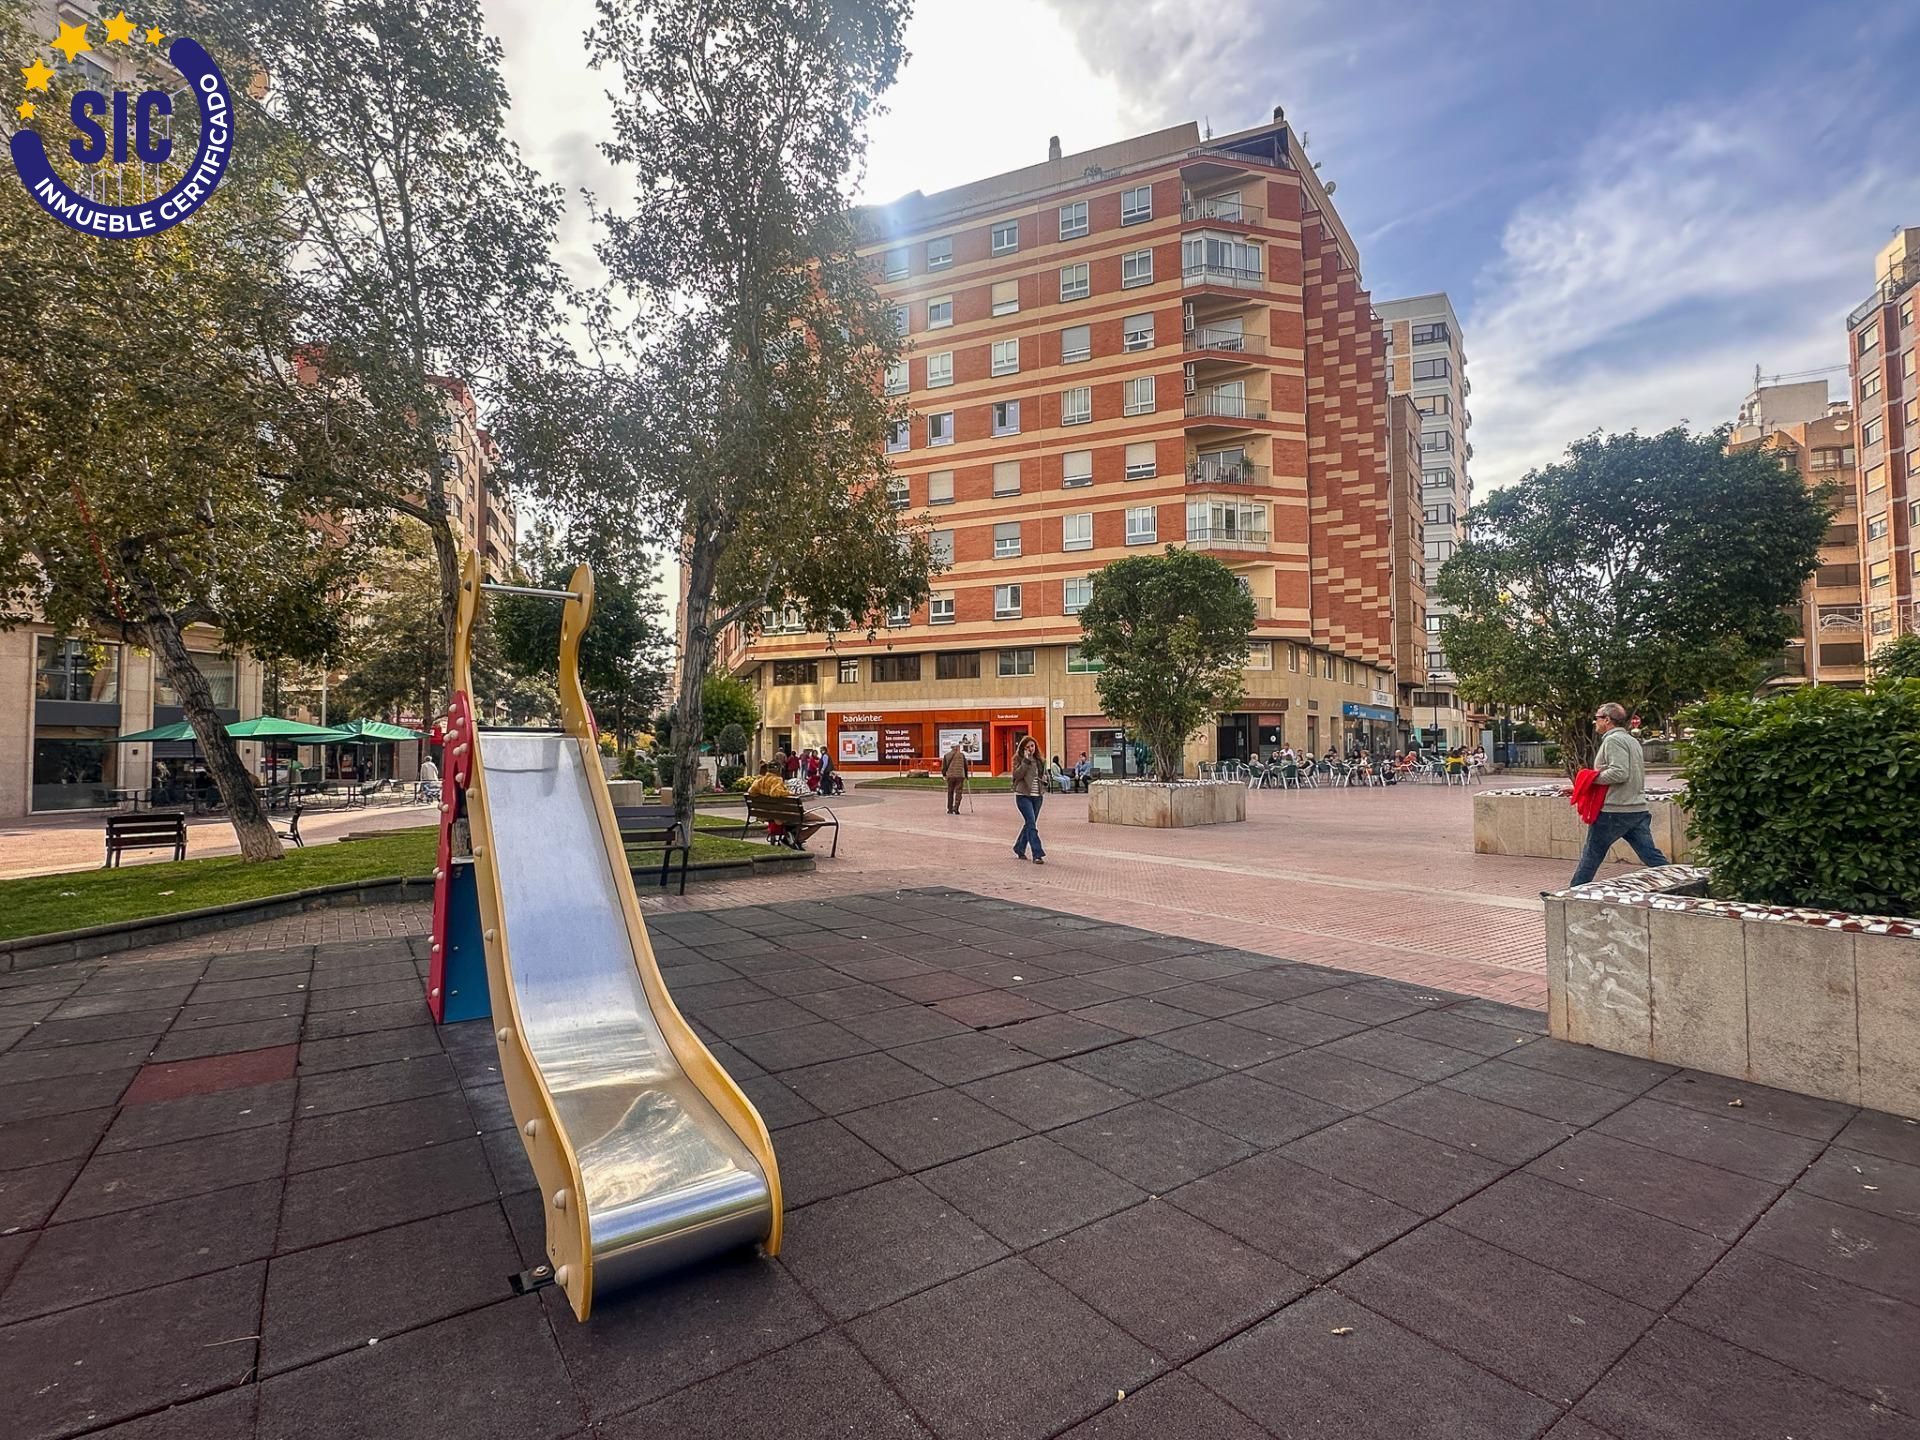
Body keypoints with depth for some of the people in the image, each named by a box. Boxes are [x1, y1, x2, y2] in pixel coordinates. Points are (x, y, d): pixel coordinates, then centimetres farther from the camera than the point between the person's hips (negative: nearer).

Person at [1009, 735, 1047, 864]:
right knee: (1031, 824, -15)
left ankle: (1019, 848, 31)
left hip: (1037, 796, 6)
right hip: (1023, 796, -6)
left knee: (1029, 824, 13)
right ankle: (1037, 854, -16)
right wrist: (1026, 760, -21)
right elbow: (1017, 775, -17)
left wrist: (1045, 777, 4)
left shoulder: (1038, 759, 14)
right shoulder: (1018, 758, -4)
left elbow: (1044, 773, 27)